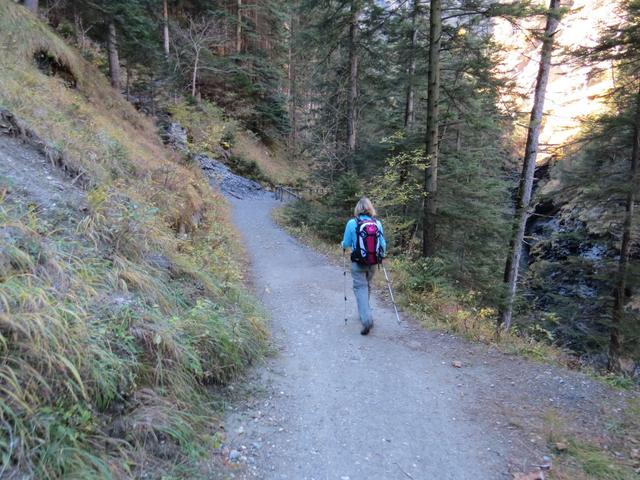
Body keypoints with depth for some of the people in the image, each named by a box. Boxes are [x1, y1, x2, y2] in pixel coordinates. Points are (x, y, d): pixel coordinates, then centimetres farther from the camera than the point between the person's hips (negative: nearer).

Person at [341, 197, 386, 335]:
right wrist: (382, 255, 22)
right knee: (367, 286, 23)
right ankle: (364, 312, 39)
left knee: (360, 288, 1)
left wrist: (343, 246, 19)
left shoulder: (352, 223, -12)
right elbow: (383, 244, 1)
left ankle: (367, 320, -13)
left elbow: (346, 243, -5)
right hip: (373, 262, 4)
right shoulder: (377, 223, -4)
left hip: (358, 263, -4)